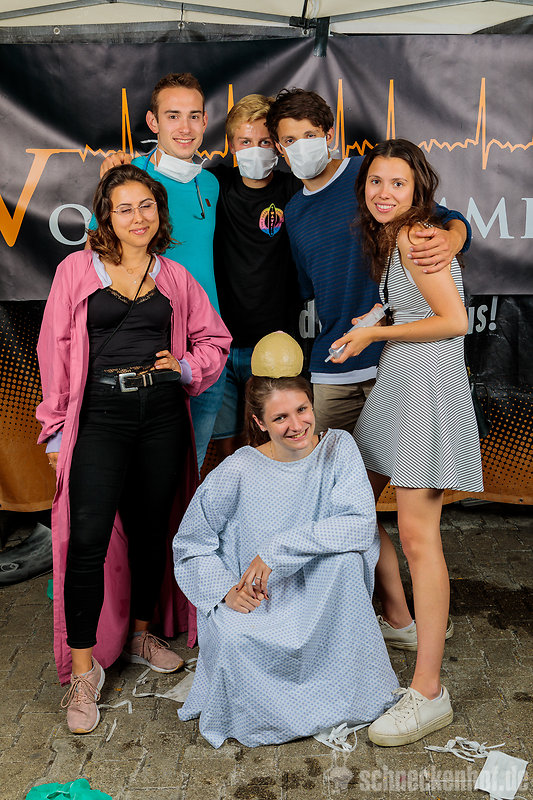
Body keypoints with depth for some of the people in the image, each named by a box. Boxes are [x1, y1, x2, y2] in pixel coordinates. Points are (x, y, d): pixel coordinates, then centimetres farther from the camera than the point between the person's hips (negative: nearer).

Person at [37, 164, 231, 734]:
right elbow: (55, 350, 2)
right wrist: (57, 428, -2)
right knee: (88, 538, -10)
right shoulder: (78, 269, 3)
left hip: (162, 413, 3)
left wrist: (186, 366, 0)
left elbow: (215, 339, 20)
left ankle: (140, 633, 33)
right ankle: (83, 669, 3)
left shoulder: (175, 277, 11)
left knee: (150, 530, 12)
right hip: (100, 414, -3)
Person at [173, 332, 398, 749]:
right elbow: (190, 543, -4)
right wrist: (226, 591, -20)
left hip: (317, 601, 1)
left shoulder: (338, 448, -11)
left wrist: (278, 549, -27)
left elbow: (362, 526, -23)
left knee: (345, 555, -29)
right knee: (231, 637, -32)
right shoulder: (237, 472, -14)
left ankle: (348, 688, -8)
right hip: (252, 603, -1)